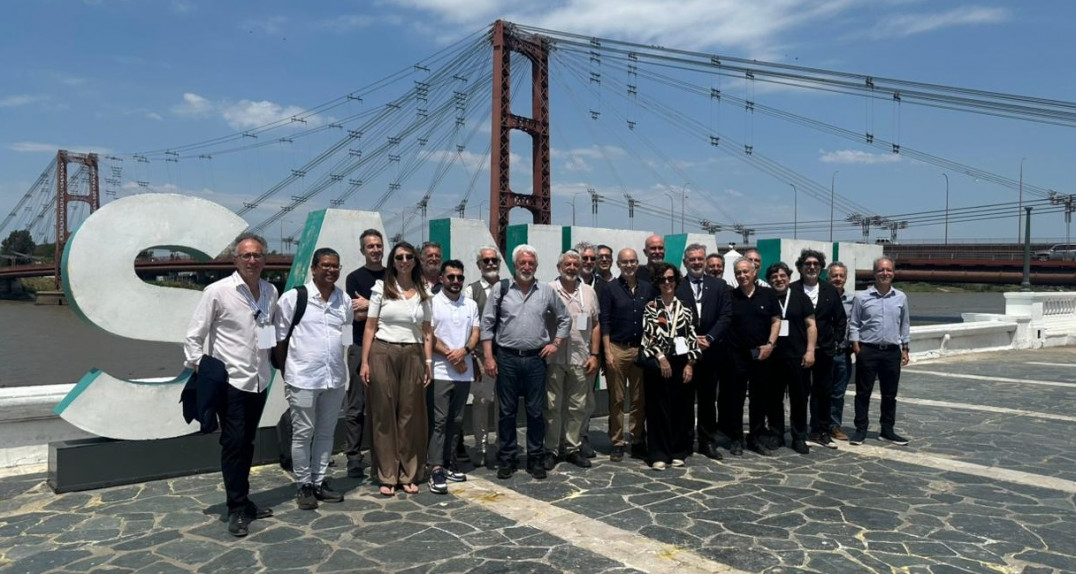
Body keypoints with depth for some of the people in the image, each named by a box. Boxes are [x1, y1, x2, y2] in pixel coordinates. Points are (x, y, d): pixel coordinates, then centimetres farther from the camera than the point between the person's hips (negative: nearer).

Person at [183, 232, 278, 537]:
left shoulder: (271, 292, 4)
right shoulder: (217, 291, -10)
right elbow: (194, 336, -7)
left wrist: (275, 359, 9)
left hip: (259, 381, 5)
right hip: (230, 381, -5)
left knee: (246, 444, 16)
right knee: (233, 444, -1)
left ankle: (242, 501, 28)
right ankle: (237, 509, 10)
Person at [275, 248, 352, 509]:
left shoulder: (345, 300, 5)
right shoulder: (293, 298, -6)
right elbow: (280, 338, -1)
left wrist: (346, 366, 8)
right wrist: (287, 370, 1)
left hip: (335, 378, 4)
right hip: (303, 378, -4)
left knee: (326, 433, 14)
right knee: (302, 434, 5)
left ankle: (320, 482, 26)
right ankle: (303, 486, 18)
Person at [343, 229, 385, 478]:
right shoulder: (354, 278, 2)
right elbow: (358, 315, -7)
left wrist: (370, 305, -10)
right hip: (362, 348, -2)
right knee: (356, 406, 1)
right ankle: (353, 457, 9)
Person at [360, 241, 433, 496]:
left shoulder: (422, 294, 11)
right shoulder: (381, 288, 3)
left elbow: (427, 332, 12)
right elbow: (370, 328, 1)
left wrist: (429, 362, 4)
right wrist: (365, 362, -5)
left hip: (412, 356, 2)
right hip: (383, 353, -2)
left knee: (411, 415, 5)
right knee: (384, 415, 3)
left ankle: (408, 475, 16)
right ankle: (387, 476, 12)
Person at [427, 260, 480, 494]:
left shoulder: (471, 305, 12)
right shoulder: (433, 303, -3)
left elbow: (475, 333, 7)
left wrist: (464, 351, -12)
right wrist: (451, 355, -12)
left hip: (464, 372, 5)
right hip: (441, 371, -5)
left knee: (455, 420, 11)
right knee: (439, 420, -6)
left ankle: (446, 461, 22)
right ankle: (436, 469, -4)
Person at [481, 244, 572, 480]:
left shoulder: (546, 291, 5)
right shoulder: (501, 289, 1)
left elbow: (564, 319, 15)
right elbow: (487, 324, 1)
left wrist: (556, 343, 4)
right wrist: (489, 356, -4)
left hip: (536, 358, 1)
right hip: (507, 358, -1)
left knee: (536, 412, 6)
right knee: (507, 411, 7)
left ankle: (536, 459, 19)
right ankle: (506, 459, 18)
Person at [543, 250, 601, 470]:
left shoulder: (589, 292, 9)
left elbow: (595, 325, 10)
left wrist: (594, 355, 4)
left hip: (581, 359, 3)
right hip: (554, 358, -3)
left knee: (577, 407, 10)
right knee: (552, 407, 5)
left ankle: (573, 448, 21)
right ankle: (551, 450, 15)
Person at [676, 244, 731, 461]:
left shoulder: (719, 285, 7)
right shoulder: (676, 287, 0)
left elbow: (726, 316, 0)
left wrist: (709, 338, -11)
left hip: (709, 351, 2)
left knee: (708, 399, 10)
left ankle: (708, 442, 20)